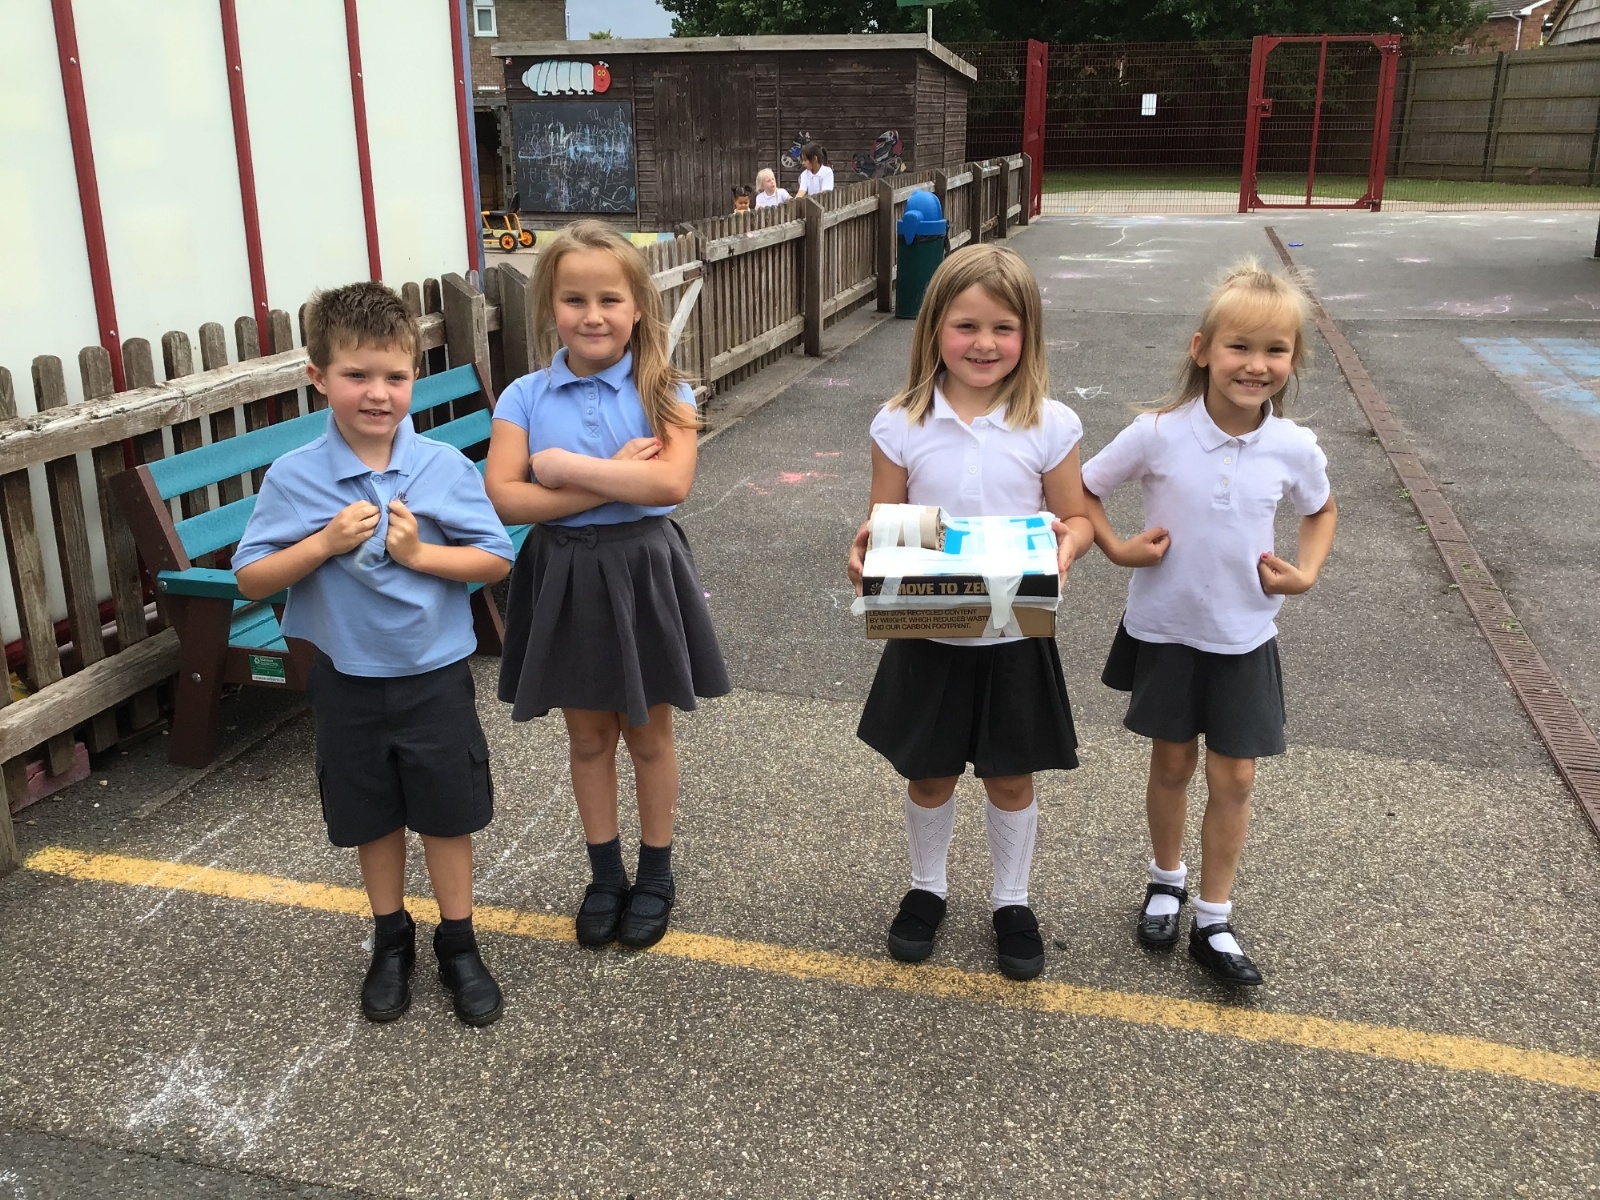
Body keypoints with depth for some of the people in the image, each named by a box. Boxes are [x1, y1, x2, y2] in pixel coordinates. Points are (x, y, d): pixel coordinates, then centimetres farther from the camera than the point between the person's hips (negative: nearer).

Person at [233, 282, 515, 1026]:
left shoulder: (446, 467, -10)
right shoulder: (292, 478, -10)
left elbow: (496, 561, -7)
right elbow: (251, 580, -7)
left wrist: (420, 554, -21)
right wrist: (326, 544, -22)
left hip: (435, 677, 0)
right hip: (349, 684, 1)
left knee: (447, 816, 12)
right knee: (373, 820, 17)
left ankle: (458, 944, 32)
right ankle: (391, 943, 37)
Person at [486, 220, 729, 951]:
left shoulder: (662, 391, -7)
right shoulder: (525, 397, -3)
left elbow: (671, 483, -23)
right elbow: (503, 498, -14)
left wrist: (566, 465, -21)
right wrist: (612, 481, -21)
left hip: (642, 574, -1)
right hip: (564, 576, 2)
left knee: (648, 732, 13)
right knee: (588, 734, 14)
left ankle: (656, 873, 31)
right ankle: (605, 875, 32)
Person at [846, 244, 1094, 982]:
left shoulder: (1050, 426, -9)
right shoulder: (900, 425, -7)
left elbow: (1077, 519, 0)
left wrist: (1064, 548, -22)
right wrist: (866, 557, -21)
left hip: (1015, 638, 0)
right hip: (928, 637, 1)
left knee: (1011, 780, 15)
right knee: (929, 778, 17)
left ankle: (1011, 901, 37)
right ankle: (926, 888, 42)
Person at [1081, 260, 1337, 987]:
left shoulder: (1294, 448, -10)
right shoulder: (1157, 434, -16)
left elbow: (1321, 510, 11)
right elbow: (1082, 490, -2)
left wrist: (1306, 573, -4)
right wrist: (1117, 550, -14)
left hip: (1244, 636, 1)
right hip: (1164, 628, -1)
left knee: (1234, 779, 6)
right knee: (1172, 764, 14)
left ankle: (1213, 922, 22)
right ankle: (1166, 880, 39)